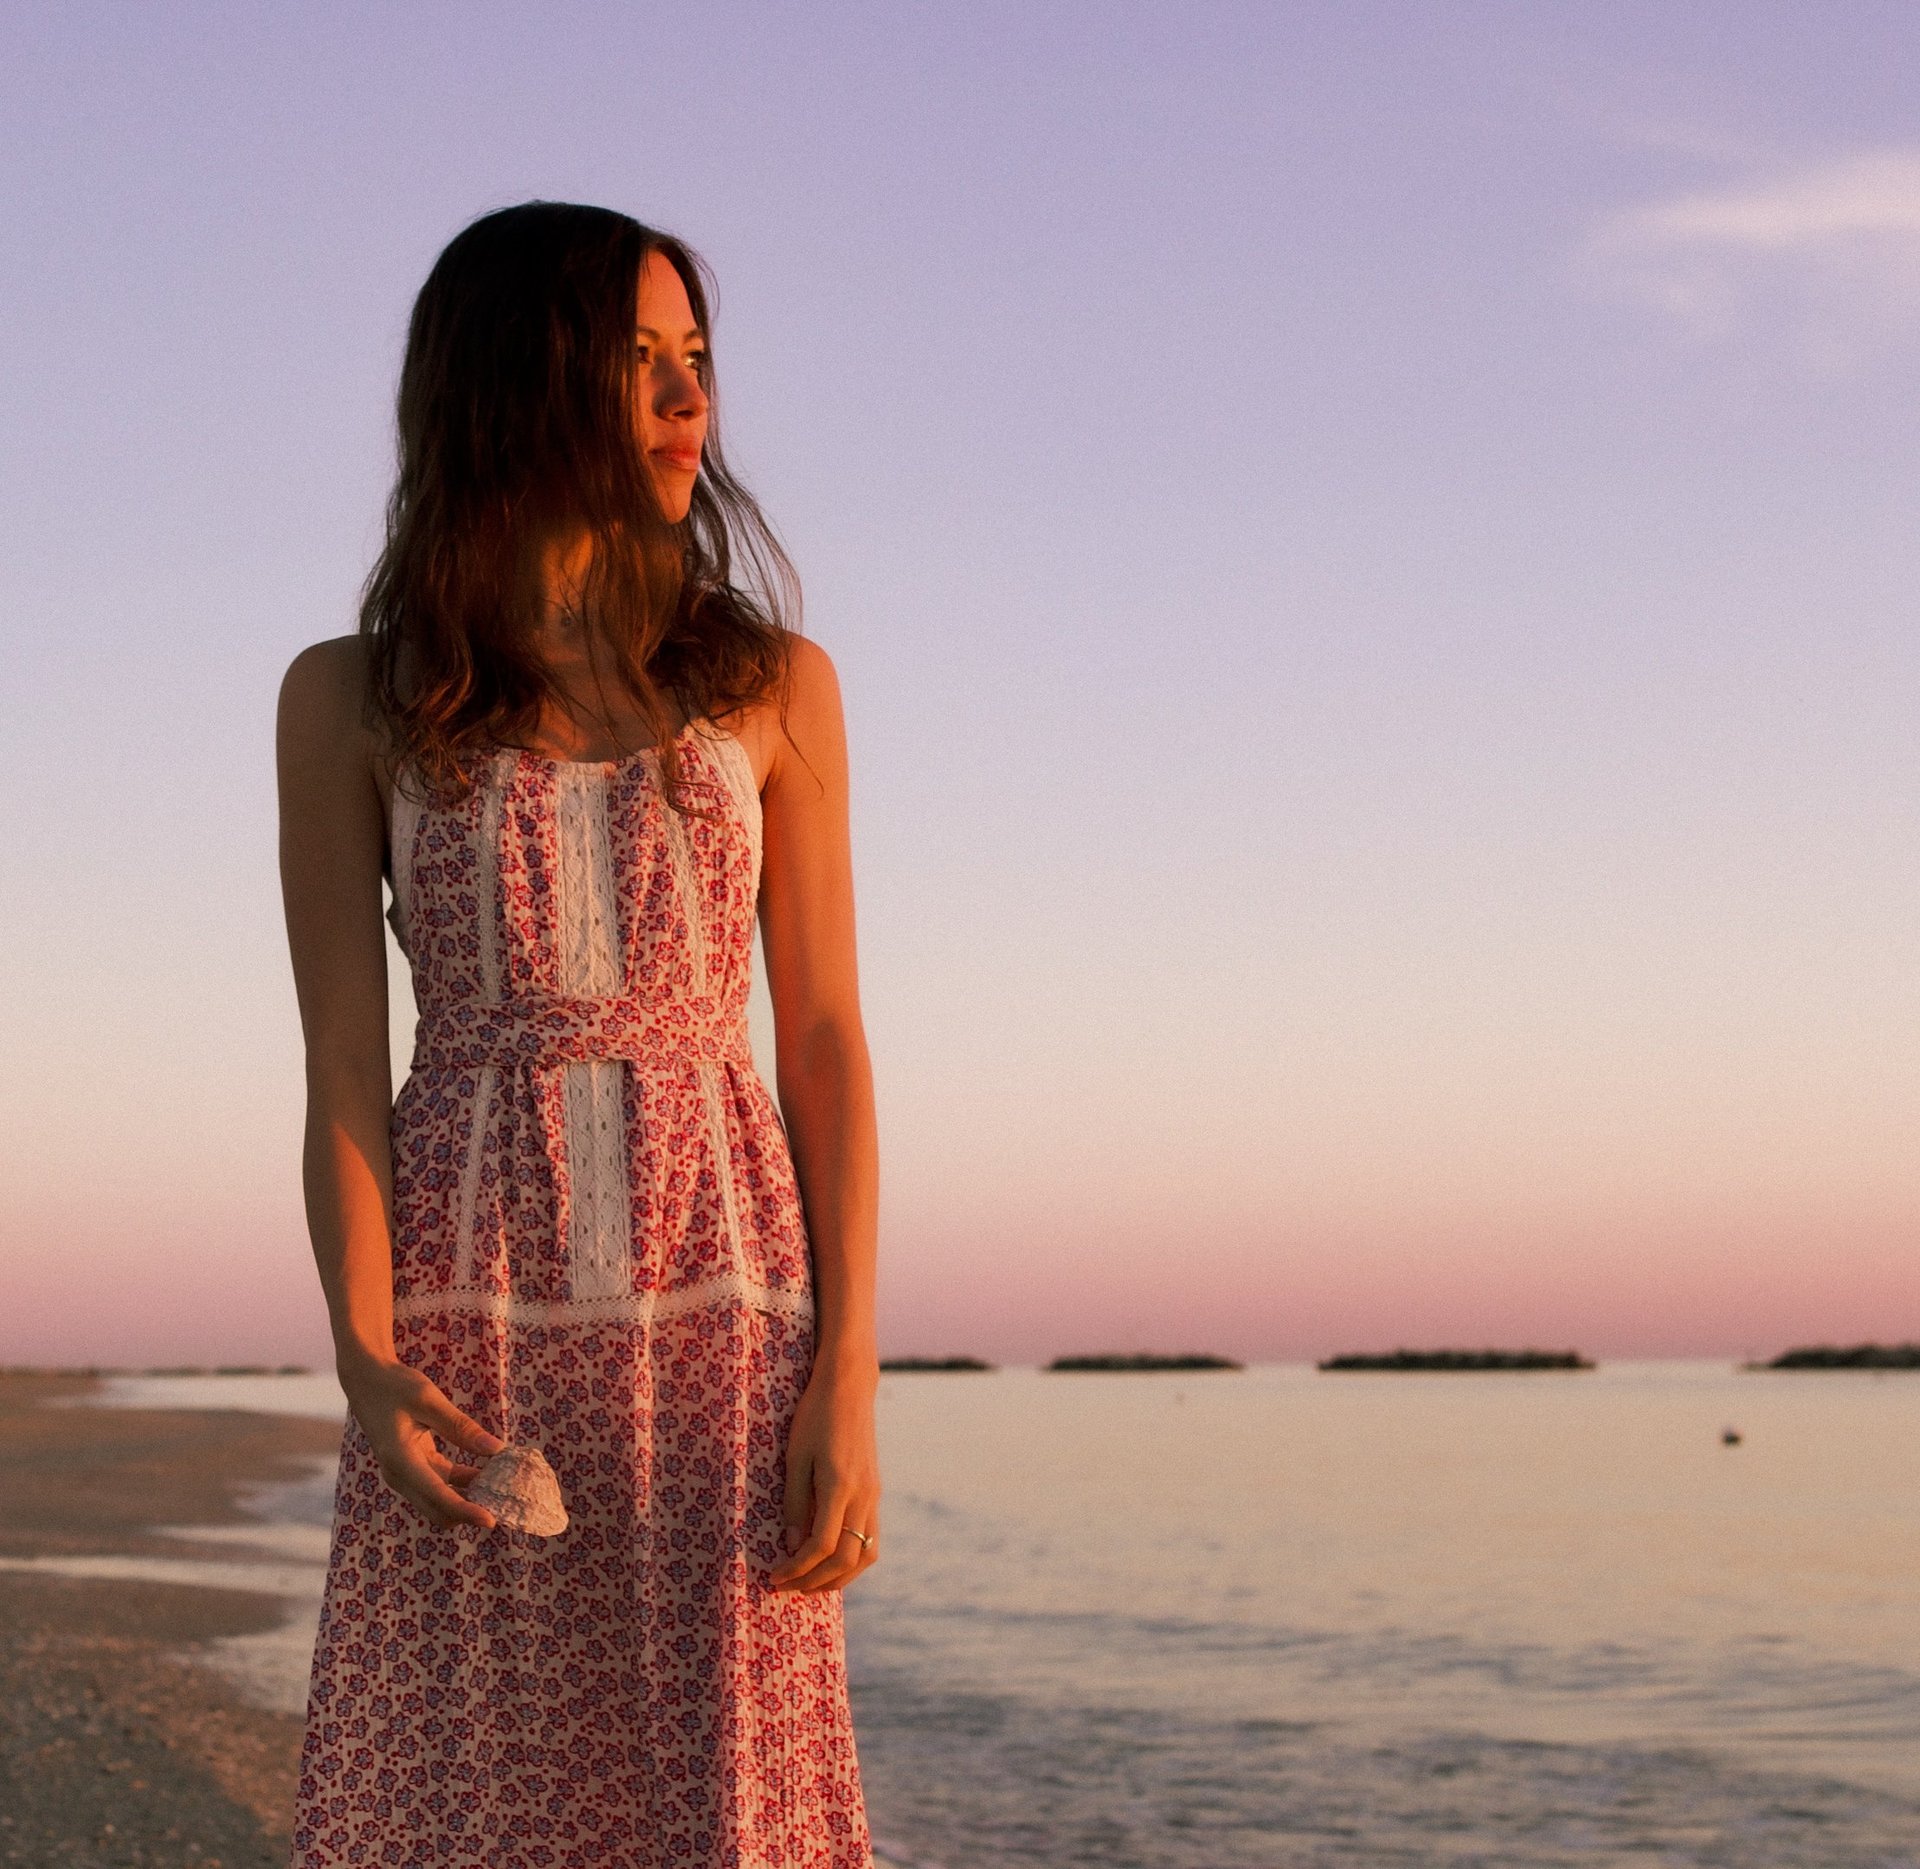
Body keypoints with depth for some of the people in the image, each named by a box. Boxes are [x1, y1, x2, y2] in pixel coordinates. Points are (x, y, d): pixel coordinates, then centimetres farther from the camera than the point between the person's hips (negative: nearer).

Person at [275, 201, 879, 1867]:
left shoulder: (771, 684, 9)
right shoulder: (353, 701, 6)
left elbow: (825, 1044, 5)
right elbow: (343, 1060, 1)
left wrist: (848, 1384, -6)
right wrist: (364, 1358, -15)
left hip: (720, 1304, 1)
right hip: (468, 1312, 0)